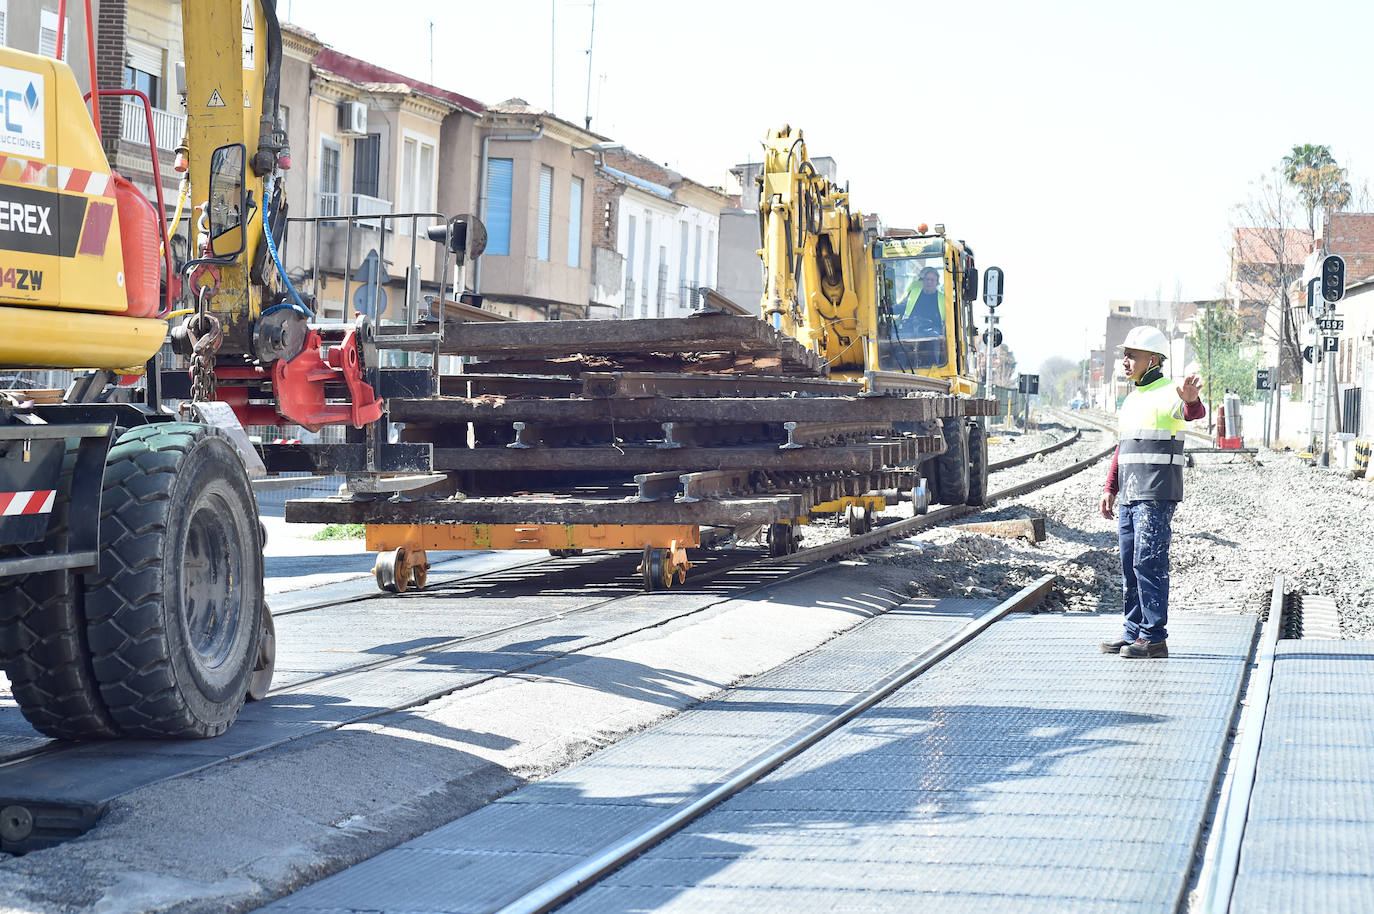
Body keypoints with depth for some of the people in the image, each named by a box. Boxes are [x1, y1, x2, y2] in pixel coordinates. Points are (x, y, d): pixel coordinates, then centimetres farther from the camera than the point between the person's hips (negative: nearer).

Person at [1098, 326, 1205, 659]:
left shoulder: (1168, 394, -7)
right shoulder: (1132, 399, 20)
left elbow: (1195, 413, -29)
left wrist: (1191, 400, -53)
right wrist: (1110, 488, 19)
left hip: (1157, 496, -9)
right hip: (1131, 496, 9)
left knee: (1149, 562, -11)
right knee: (1130, 565, 10)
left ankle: (1154, 638, -8)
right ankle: (1134, 633, 16)